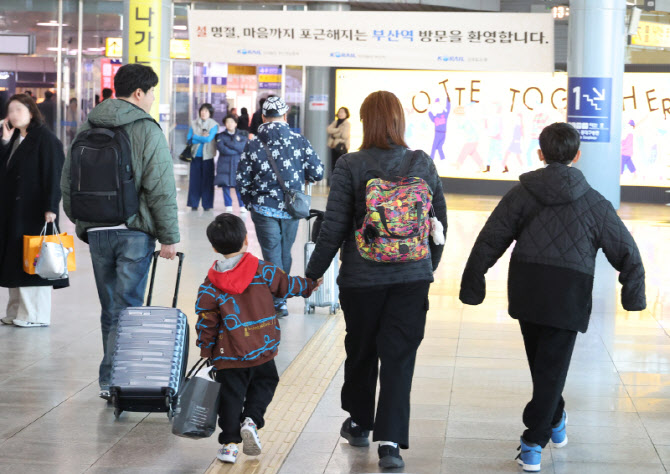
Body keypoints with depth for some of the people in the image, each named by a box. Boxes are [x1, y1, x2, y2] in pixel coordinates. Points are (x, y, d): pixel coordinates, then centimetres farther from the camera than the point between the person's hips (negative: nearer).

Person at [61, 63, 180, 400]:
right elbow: (161, 189, -12)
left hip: (96, 231, 5)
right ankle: (111, 379, -7)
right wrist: (169, 237, -7)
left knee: (109, 308, 15)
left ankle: (114, 375, 21)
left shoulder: (86, 129, 8)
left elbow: (67, 183, 13)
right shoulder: (147, 130, -9)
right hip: (135, 231, -5)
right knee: (127, 308, -2)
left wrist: (81, 223, 23)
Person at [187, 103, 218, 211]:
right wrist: (202, 138, -10)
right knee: (194, 180, 1)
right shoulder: (194, 124, 8)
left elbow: (209, 139, -13)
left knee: (207, 180, -1)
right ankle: (194, 204, 7)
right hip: (196, 155, 2)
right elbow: (189, 138, 0)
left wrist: (195, 137, -4)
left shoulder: (213, 125, -1)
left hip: (207, 156, -2)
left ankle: (207, 205, 6)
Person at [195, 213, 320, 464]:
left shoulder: (210, 285, -6)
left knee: (231, 395, 9)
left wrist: (206, 351, 6)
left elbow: (206, 321, -4)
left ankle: (230, 442, 6)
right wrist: (310, 285, 25)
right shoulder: (262, 270, -6)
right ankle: (251, 420, -2)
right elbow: (287, 285, 6)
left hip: (229, 357, 0)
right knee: (264, 383, 20)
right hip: (262, 350, 0)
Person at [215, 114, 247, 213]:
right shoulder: (221, 136, 9)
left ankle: (242, 206, 3)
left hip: (238, 164, 0)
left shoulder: (242, 135, 12)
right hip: (225, 164, 0)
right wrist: (237, 150, -7)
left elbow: (243, 147, -6)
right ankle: (228, 207, 6)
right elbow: (222, 149, -7)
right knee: (226, 185, -3)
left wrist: (229, 144, -8)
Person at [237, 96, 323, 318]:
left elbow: (242, 180, -4)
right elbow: (317, 173, -5)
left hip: (264, 210, -1)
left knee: (272, 254, 6)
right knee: (285, 252, 17)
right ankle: (282, 293, 28)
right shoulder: (299, 142, -5)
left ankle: (278, 301, 0)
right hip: (291, 209, 1)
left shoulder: (253, 145, -5)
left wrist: (250, 203, 13)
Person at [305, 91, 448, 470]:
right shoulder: (423, 164, 0)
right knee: (400, 356, 1)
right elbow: (440, 221, 7)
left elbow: (334, 227, -8)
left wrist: (314, 273, 3)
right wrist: (430, 264, 23)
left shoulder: (350, 166, -9)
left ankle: (360, 424, 35)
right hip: (412, 275, 1)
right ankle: (390, 441, -7)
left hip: (362, 277, -1)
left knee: (361, 350, 17)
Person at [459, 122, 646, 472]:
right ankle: (533, 444, -4)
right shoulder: (595, 203, 4)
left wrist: (472, 285, 7)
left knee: (541, 362, 20)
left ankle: (555, 419, 37)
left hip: (526, 292, 2)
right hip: (569, 297, -2)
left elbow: (488, 243, 1)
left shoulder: (521, 194, 4)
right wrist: (634, 295, 18)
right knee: (551, 370, 1)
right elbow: (626, 252, 7)